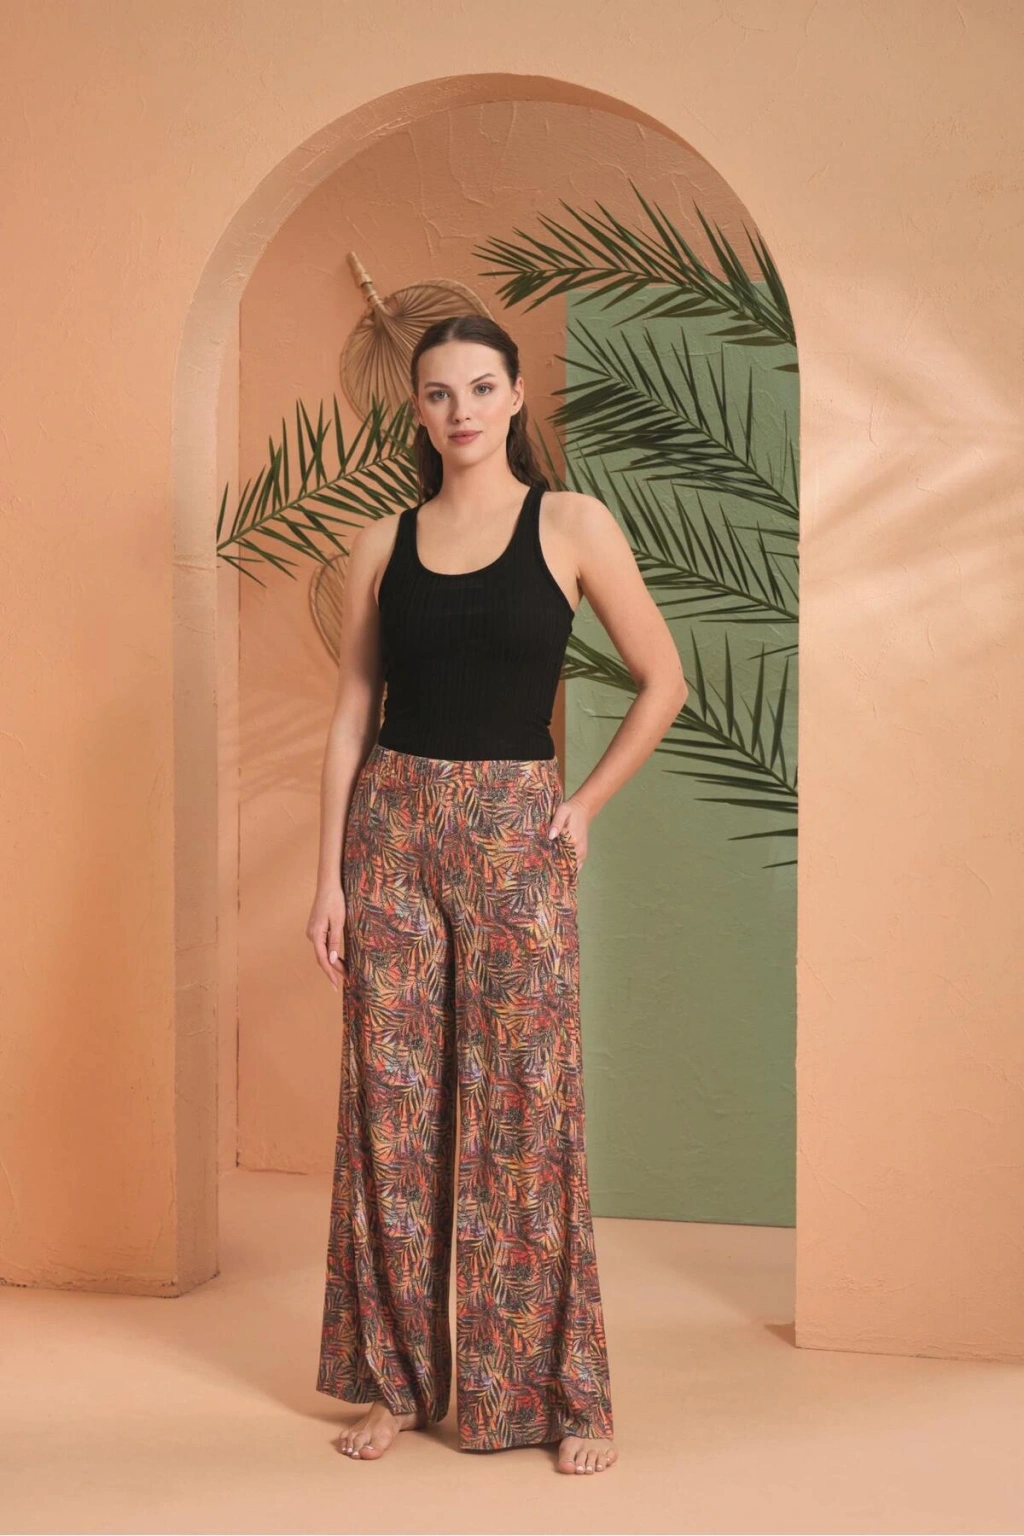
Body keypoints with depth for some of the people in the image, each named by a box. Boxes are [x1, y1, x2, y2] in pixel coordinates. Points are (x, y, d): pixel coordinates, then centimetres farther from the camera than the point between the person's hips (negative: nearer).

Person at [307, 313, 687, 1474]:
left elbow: (662, 680, 5)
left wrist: (587, 804, 1)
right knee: (392, 1109, 5)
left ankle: (564, 1394, 12)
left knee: (526, 1113, 0)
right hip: (393, 825, 2)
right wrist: (328, 878, 2)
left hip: (516, 835, -2)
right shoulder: (381, 545, 6)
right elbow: (351, 715, 6)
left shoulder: (571, 525, 0)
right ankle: (397, 1378, 19)